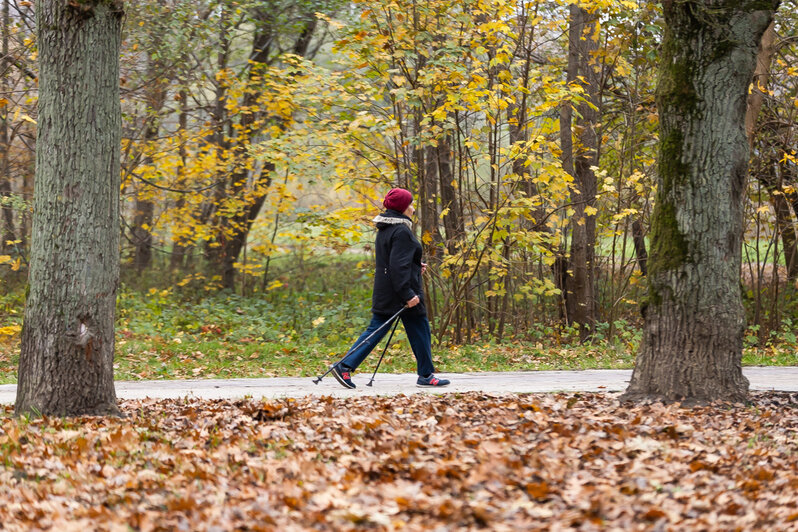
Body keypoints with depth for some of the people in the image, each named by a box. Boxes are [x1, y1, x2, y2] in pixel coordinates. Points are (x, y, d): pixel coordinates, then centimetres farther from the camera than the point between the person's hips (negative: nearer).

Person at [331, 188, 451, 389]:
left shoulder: (384, 230, 14)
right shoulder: (401, 231, -17)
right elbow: (398, 266, -23)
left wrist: (416, 266, 19)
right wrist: (408, 294, -24)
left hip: (384, 294, 9)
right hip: (400, 293, -9)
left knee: (375, 330, 7)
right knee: (419, 329, 4)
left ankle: (344, 366, -3)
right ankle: (426, 375, 12)